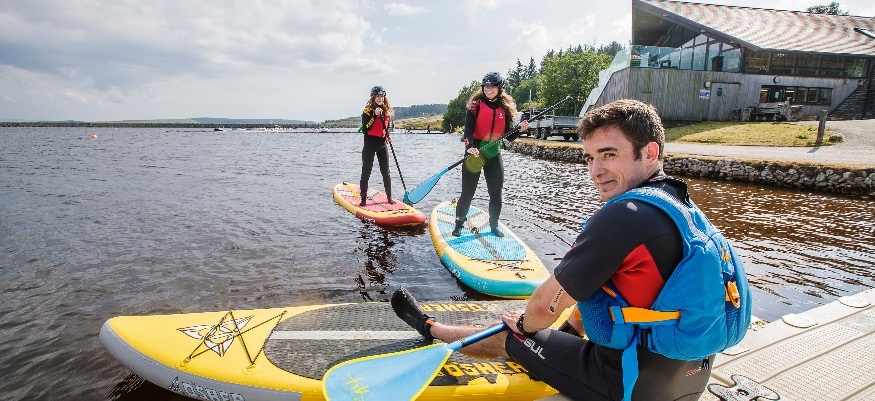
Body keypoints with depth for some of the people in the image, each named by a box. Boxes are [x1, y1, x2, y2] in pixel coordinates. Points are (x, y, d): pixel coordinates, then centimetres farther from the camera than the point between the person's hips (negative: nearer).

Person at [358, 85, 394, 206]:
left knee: (386, 173, 8)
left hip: (382, 144, 5)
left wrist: (387, 136, 4)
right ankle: (363, 199, 8)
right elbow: (365, 129, -18)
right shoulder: (368, 110, -8)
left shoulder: (387, 111, 9)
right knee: (366, 172, -2)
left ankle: (389, 197, 18)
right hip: (370, 144, -5)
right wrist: (375, 115, -25)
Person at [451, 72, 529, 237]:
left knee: (496, 193, 6)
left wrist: (520, 129, -13)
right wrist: (469, 147, -32)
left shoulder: (506, 107, 5)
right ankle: (459, 224, 19)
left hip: (494, 153, 3)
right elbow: (468, 128, -16)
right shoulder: (476, 104, -4)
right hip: (474, 152, -3)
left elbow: (509, 137, 5)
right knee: (468, 192, 2)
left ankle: (494, 226, 23)